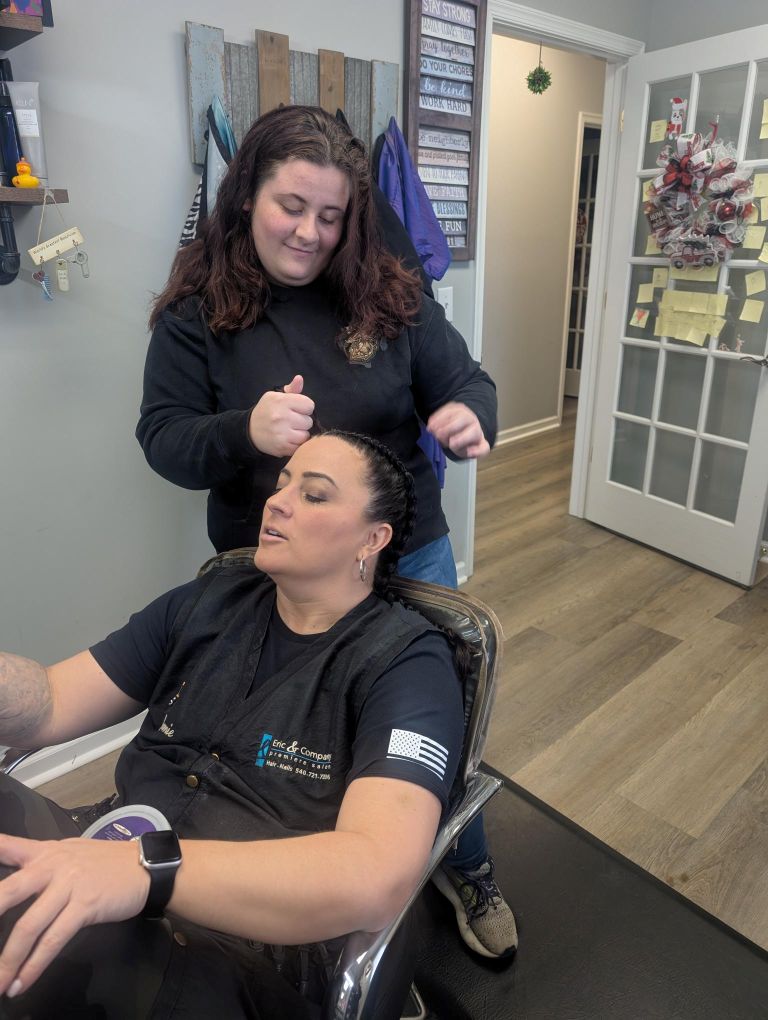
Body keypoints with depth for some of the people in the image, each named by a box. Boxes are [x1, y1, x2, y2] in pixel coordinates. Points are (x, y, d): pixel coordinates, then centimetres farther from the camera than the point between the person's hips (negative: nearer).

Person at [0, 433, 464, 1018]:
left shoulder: (407, 661, -10)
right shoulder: (208, 603, 7)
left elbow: (375, 877, -25)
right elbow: (49, 708, 6)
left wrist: (145, 870, -35)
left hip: (252, 962, -5)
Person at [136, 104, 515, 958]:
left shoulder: (388, 290, -4)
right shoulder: (197, 304, -6)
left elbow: (466, 380, 0)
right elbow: (163, 438, -9)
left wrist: (470, 417, -25)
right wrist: (244, 432, -31)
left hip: (409, 558, 2)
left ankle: (467, 871, 50)